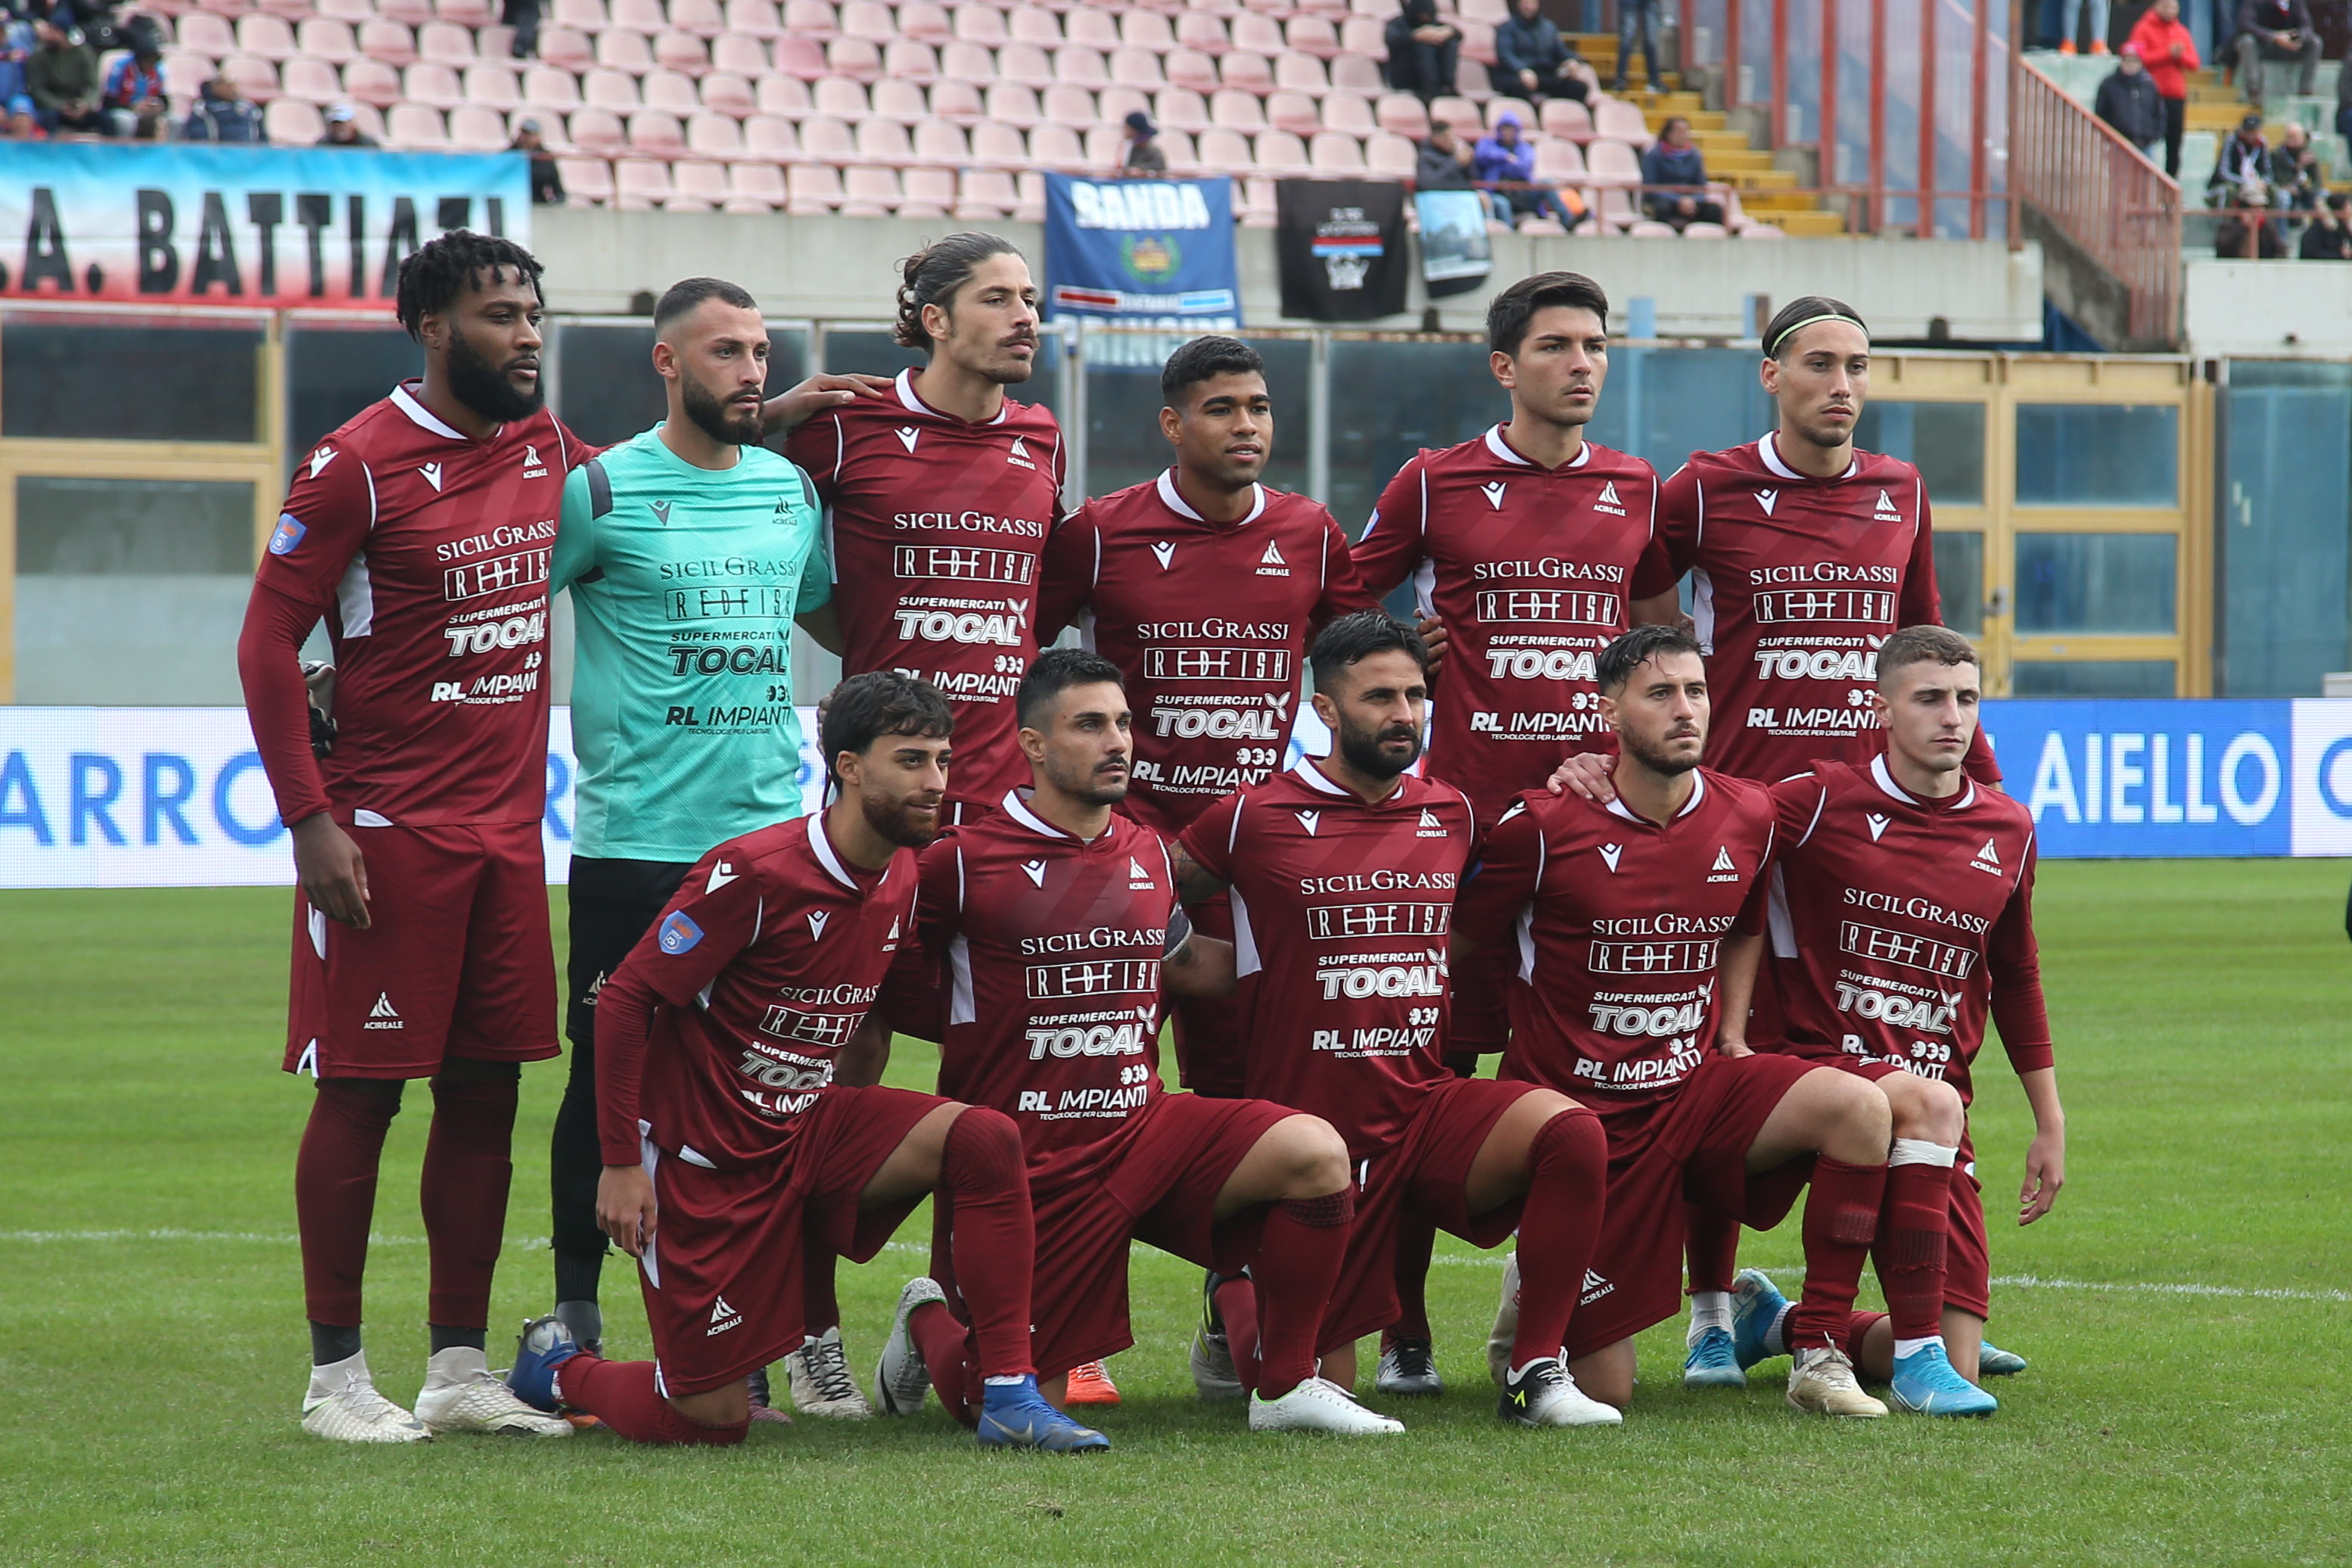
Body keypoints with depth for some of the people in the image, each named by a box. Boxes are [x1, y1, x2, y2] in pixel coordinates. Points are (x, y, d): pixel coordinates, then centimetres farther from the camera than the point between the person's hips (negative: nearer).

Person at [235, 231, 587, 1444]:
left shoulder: (545, 446, 9)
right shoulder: (358, 465, -11)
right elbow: (267, 641, -10)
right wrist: (309, 820, -16)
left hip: (507, 829, 7)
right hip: (388, 832, -7)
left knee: (486, 1091, 8)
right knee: (360, 1093, -2)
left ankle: (459, 1368, 15)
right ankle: (335, 1376, 4)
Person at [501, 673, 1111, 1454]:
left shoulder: (903, 877, 2)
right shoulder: (755, 873, -21)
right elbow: (626, 998, -16)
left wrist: (860, 1129, 13)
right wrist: (621, 1163, -16)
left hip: (810, 1131, 6)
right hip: (708, 1156, -6)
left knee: (986, 1140, -19)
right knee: (714, 1420, -4)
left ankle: (1004, 1392, -12)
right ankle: (557, 1368, 27)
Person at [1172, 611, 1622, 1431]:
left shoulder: (1451, 814, 8)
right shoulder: (1257, 818, -4)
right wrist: (1247, 964, -3)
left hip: (1428, 1108, 3)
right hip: (1314, 1124, -3)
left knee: (1571, 1131, -29)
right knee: (1317, 1389, 1)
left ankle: (1535, 1371, -17)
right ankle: (1239, 1287, 37)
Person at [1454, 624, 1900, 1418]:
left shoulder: (1747, 816, 1)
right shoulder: (1546, 825, -13)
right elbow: (1456, 945, 0)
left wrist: (1733, 1040, 13)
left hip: (1695, 1092, 4)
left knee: (1858, 1107, -27)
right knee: (1602, 1395, -2)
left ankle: (1819, 1354, -16)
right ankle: (1535, 1298, 35)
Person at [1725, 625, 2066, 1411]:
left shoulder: (2008, 830, 10)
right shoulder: (1824, 801, -3)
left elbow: (2016, 982, 22)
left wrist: (2050, 1123, 21)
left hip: (1937, 1096, 5)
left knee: (1957, 1365, -4)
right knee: (1931, 1103, -40)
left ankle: (1774, 1322, 25)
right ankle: (1916, 1351, -30)